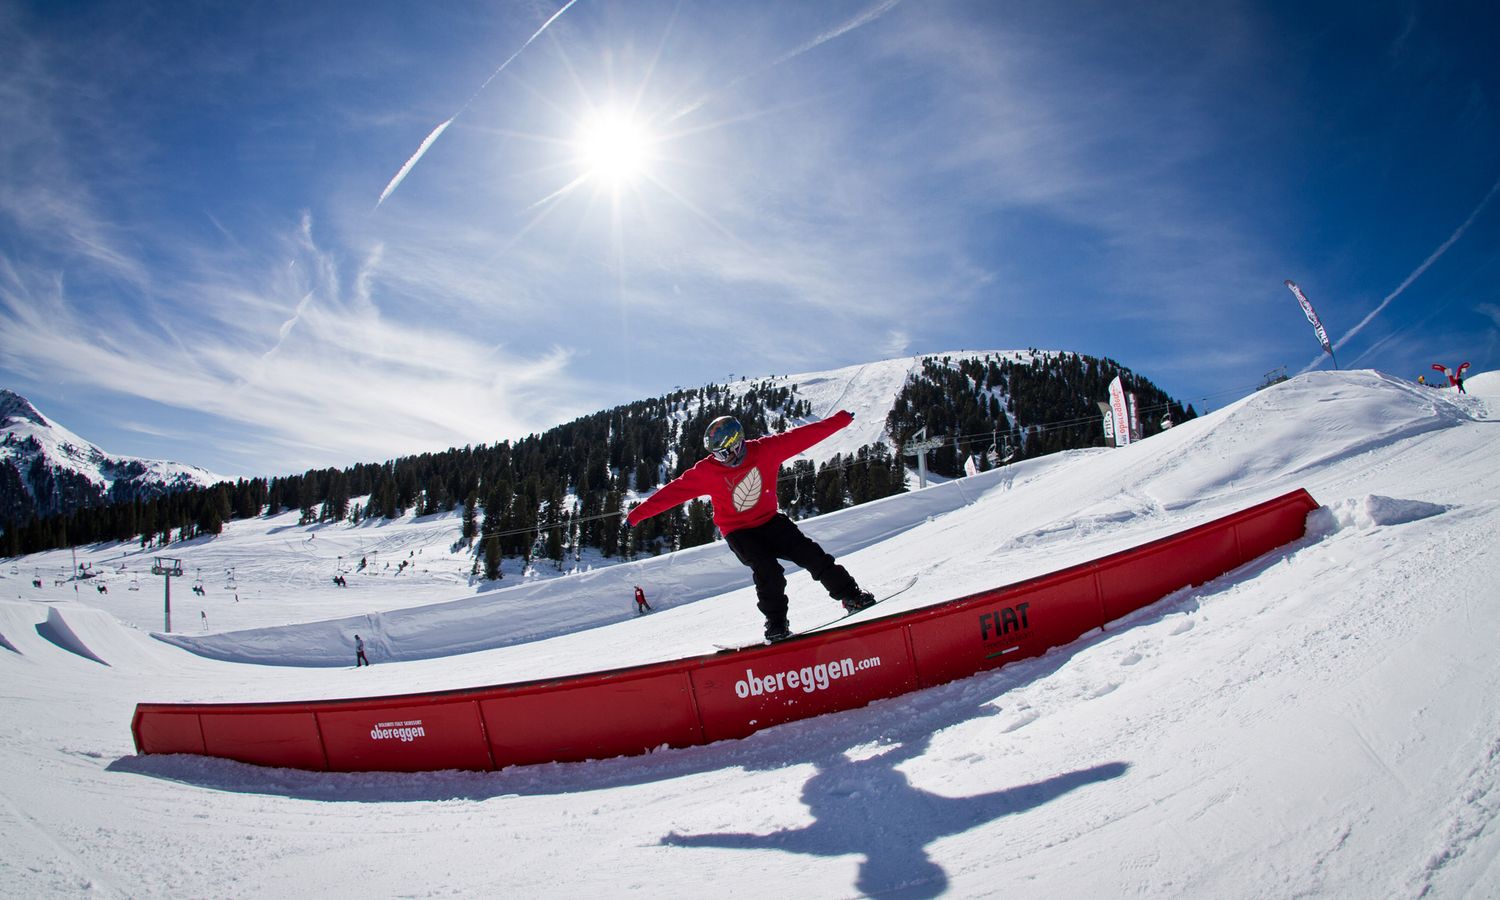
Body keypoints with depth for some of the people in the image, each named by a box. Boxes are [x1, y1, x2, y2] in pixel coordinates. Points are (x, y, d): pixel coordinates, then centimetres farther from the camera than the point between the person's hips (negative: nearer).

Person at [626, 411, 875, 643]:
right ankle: (775, 622, -5)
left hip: (769, 521, 2)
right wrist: (638, 513, -16)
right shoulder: (707, 471, -16)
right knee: (768, 571, -23)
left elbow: (803, 435, -10)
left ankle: (850, 595, 9)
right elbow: (674, 490, -14)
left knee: (811, 554, -6)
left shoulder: (766, 449, -13)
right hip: (738, 531, -2)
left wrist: (840, 420, -6)